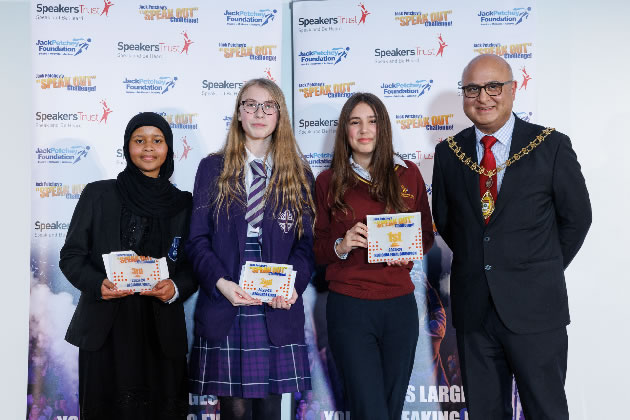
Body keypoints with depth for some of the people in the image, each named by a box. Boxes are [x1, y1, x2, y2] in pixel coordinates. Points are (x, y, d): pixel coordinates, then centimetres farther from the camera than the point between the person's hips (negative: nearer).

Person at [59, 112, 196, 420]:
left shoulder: (182, 204, 8)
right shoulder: (98, 195, 5)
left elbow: (194, 265, 10)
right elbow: (71, 256, 5)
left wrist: (176, 288, -11)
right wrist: (96, 284, -14)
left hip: (161, 332, 1)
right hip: (106, 330, -1)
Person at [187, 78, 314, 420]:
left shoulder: (299, 174, 12)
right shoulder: (212, 168, 9)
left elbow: (307, 241, 6)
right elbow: (197, 239, 4)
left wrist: (293, 284, -12)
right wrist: (221, 283, -13)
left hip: (278, 311, 1)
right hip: (223, 310, 0)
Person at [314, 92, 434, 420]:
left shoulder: (408, 174, 7)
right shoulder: (328, 182, 3)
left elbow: (427, 234, 13)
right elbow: (316, 248, 5)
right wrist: (340, 246, -15)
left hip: (400, 305, 2)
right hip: (349, 307, -2)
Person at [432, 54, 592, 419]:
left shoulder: (551, 146, -4)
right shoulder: (449, 153, 4)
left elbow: (577, 217, 3)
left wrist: (545, 272, 6)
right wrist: (475, 264, 9)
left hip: (535, 307, -3)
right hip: (473, 307, 3)